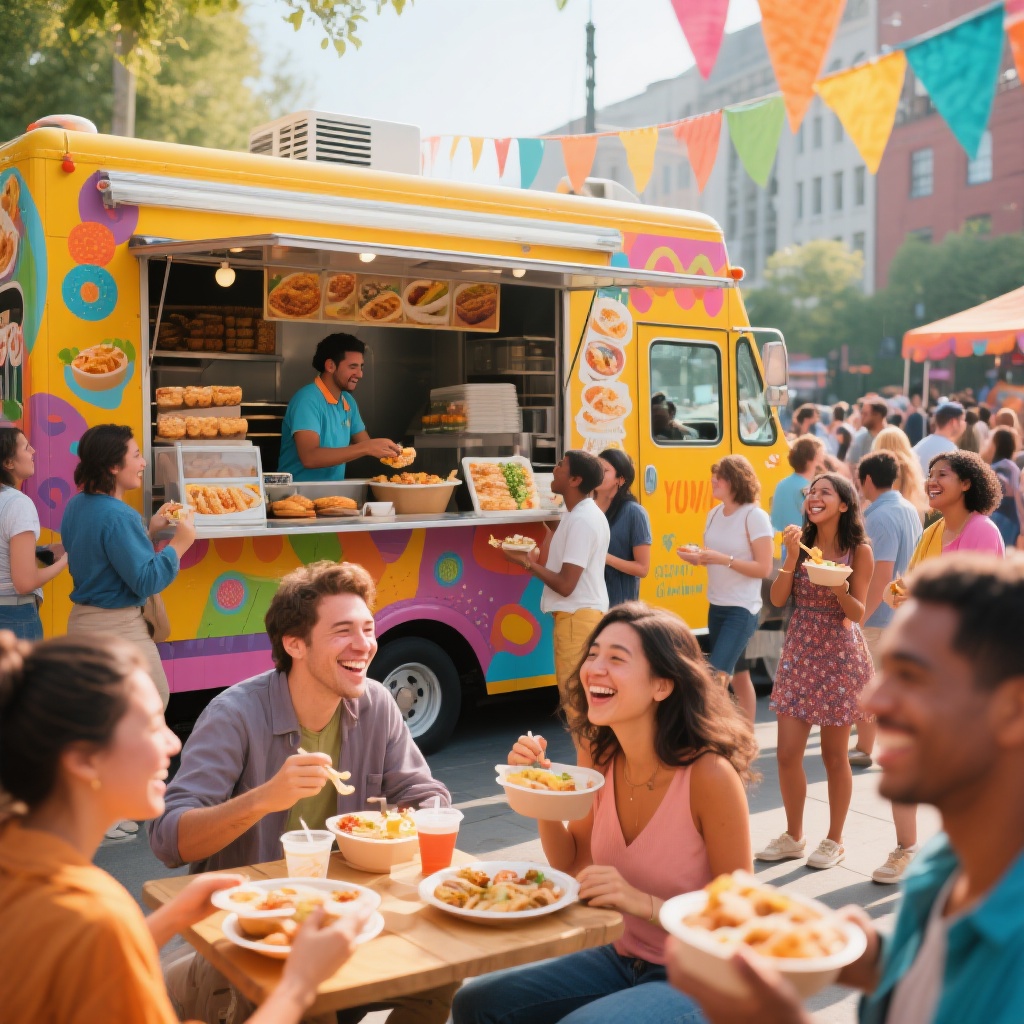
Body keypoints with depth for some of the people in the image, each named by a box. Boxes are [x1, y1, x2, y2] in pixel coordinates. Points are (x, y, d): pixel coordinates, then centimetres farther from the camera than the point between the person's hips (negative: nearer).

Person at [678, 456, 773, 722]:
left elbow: (764, 569, -15)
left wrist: (725, 560, -24)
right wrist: (697, 558, -6)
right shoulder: (714, 514, 7)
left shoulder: (755, 516, -13)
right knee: (738, 678, 14)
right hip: (716, 607, 7)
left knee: (716, 677, -14)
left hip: (742, 610, -7)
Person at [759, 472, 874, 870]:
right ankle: (793, 836, 23)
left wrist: (839, 588, -25)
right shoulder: (802, 542, 5)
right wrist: (792, 557, -15)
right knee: (787, 752, 4)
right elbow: (778, 598, -3)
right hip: (798, 653, 4)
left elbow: (858, 612, -6)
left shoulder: (858, 550, -6)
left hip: (838, 655, -4)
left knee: (834, 756, 6)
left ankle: (834, 841, 23)